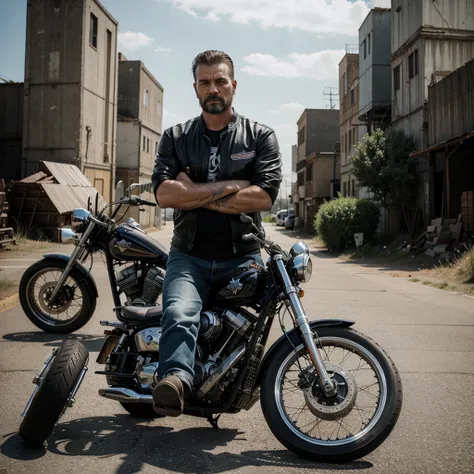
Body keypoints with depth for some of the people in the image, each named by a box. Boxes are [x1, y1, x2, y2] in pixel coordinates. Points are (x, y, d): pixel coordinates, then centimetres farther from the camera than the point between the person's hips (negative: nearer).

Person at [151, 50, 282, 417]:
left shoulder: (260, 136, 9)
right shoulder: (175, 137, 13)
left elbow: (264, 195, -8)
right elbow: (164, 193, -4)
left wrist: (193, 194, -6)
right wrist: (229, 186, -8)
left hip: (242, 258, 1)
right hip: (189, 256, -1)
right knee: (180, 314, -28)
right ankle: (175, 380, -44)